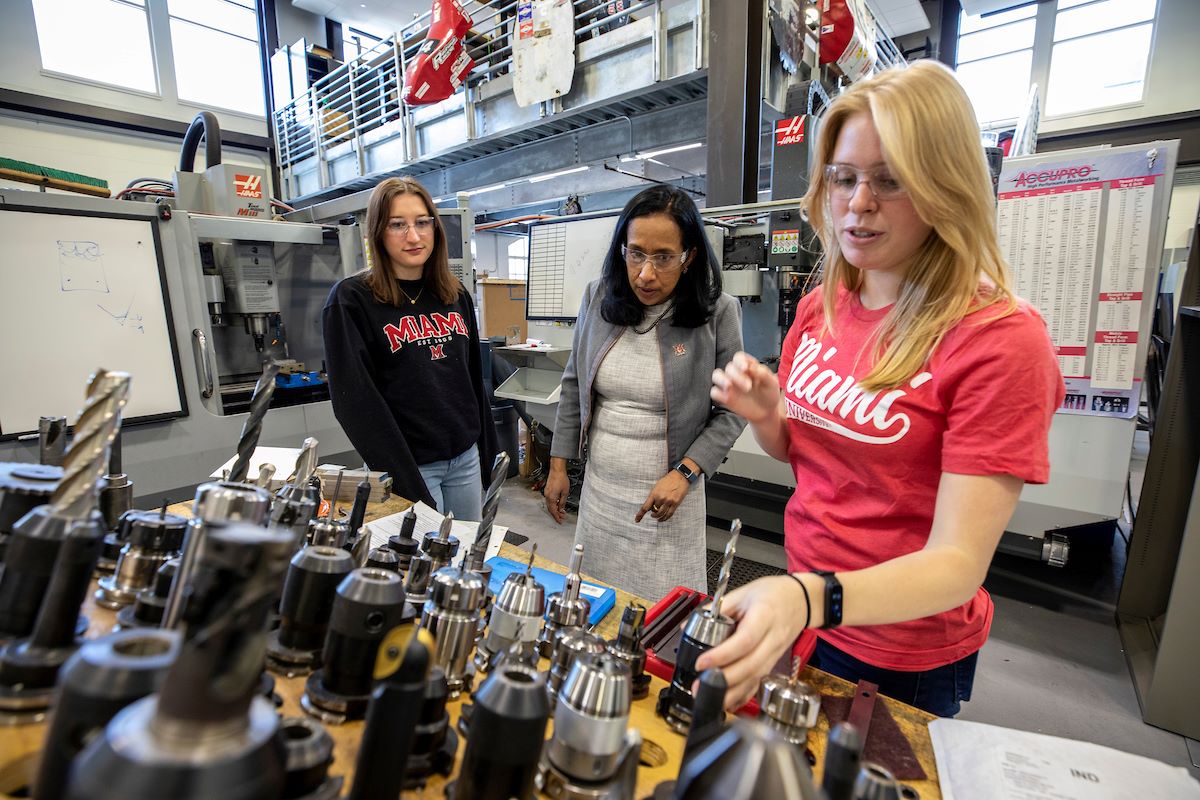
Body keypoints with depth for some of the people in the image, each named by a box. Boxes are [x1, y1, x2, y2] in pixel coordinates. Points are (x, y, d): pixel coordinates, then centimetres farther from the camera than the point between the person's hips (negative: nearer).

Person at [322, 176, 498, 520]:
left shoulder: (456, 295, 7)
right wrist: (405, 482, -19)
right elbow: (356, 400, -15)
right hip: (409, 465, -5)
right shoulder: (350, 300, -10)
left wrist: (488, 454, 11)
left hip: (466, 457, 6)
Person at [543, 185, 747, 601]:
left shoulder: (718, 313, -13)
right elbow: (574, 385, 6)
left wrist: (685, 474, -16)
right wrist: (558, 465, 7)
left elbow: (731, 410, -5)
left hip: (668, 491, -3)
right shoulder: (597, 298, -3)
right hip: (598, 486, 4)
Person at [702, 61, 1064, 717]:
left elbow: (959, 563, -26)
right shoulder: (820, 308, -5)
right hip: (800, 617, 6)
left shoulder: (1000, 339, -22)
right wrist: (764, 415, -16)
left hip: (905, 655, -5)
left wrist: (812, 599, -43)